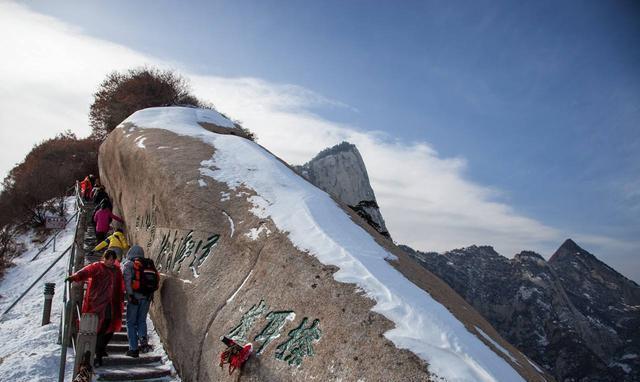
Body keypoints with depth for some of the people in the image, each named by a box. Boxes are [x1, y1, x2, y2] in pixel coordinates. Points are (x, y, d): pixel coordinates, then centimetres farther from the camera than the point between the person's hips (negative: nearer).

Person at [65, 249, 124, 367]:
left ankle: (102, 347, 34)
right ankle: (98, 355, 1)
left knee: (110, 328, 9)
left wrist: (121, 303, 18)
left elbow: (121, 288, 19)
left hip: (112, 306, 5)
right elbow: (85, 272, -18)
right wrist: (74, 277, -38)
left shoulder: (117, 270, 16)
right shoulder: (97, 267, 1)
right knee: (99, 329, -7)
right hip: (98, 305, -5)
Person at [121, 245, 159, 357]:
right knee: (141, 320, 18)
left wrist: (130, 294, -18)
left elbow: (127, 279, -14)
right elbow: (157, 278, 7)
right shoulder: (150, 264, 14)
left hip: (135, 296, -4)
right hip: (147, 296, 4)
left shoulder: (129, 264, 1)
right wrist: (151, 294, 12)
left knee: (131, 322, 8)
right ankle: (143, 339, -7)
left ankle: (134, 349, 7)